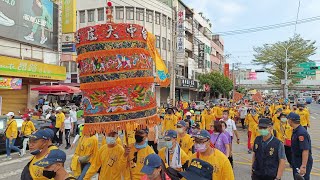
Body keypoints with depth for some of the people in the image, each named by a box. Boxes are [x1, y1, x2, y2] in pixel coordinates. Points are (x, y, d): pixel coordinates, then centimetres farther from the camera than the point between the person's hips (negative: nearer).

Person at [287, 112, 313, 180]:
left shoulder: (301, 133, -26)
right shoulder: (295, 130, 4)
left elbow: (306, 150, -30)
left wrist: (303, 166, -30)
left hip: (303, 162, -10)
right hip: (296, 161, 10)